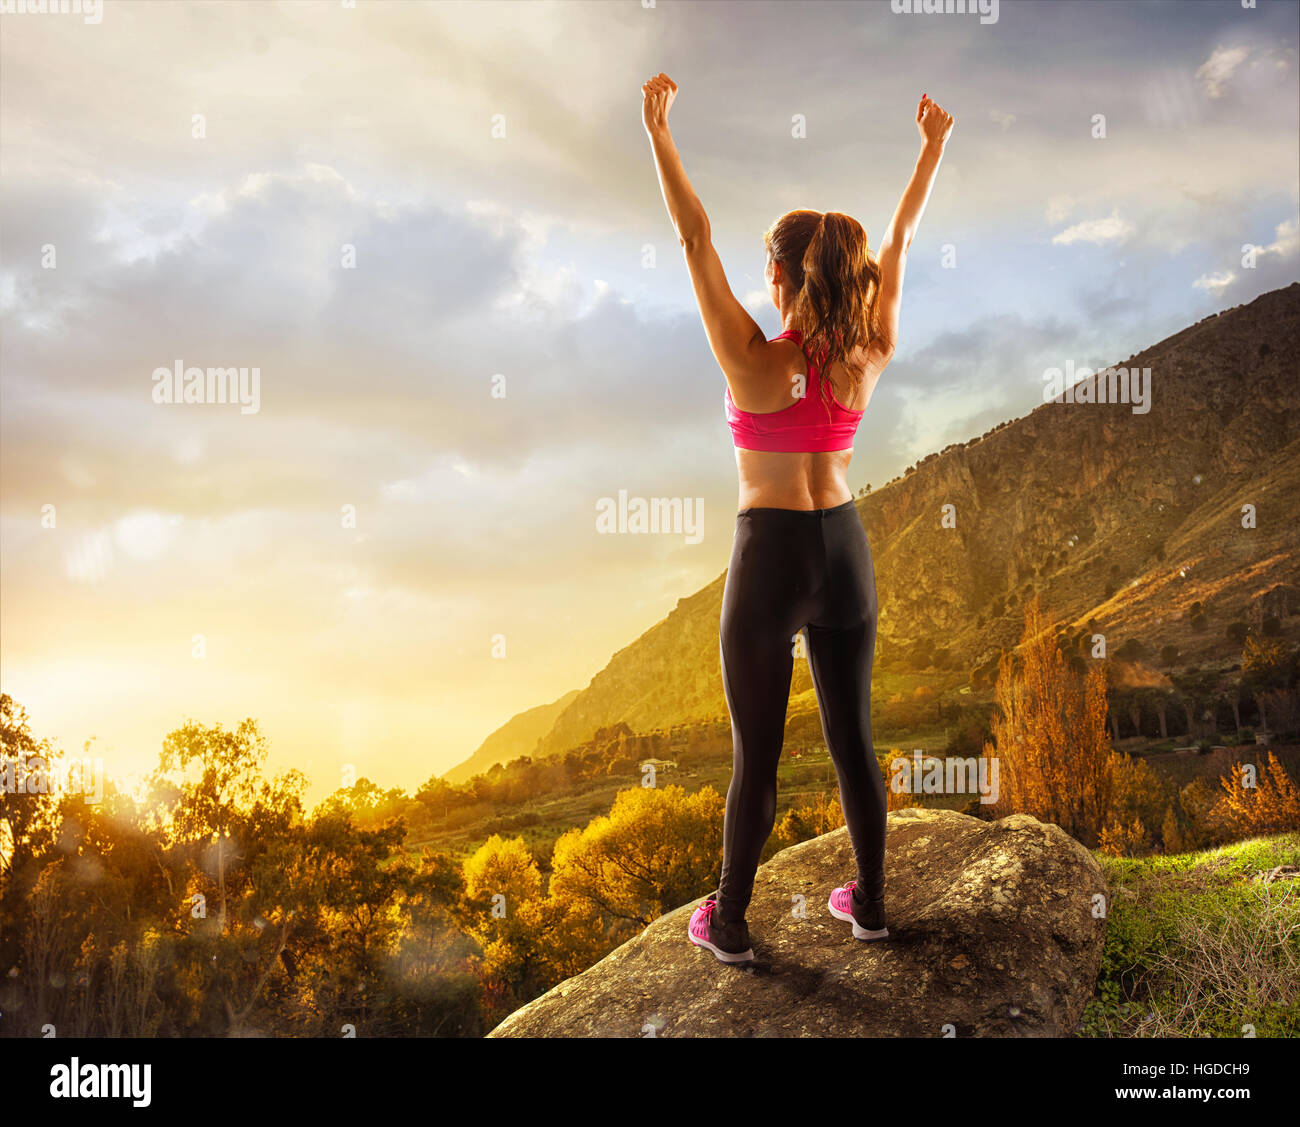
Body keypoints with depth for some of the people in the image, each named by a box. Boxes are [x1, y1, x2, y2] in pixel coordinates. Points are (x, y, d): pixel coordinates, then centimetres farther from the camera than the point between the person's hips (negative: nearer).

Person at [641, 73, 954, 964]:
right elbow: (899, 240, 8)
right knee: (853, 737, 16)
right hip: (845, 553, 4)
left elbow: (695, 239, -13)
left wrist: (659, 133, -9)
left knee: (757, 754, 6)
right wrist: (934, 147, 19)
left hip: (771, 559, -4)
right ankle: (870, 902, 30)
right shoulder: (869, 358, -4)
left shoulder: (754, 362, -16)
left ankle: (730, 925, 20)